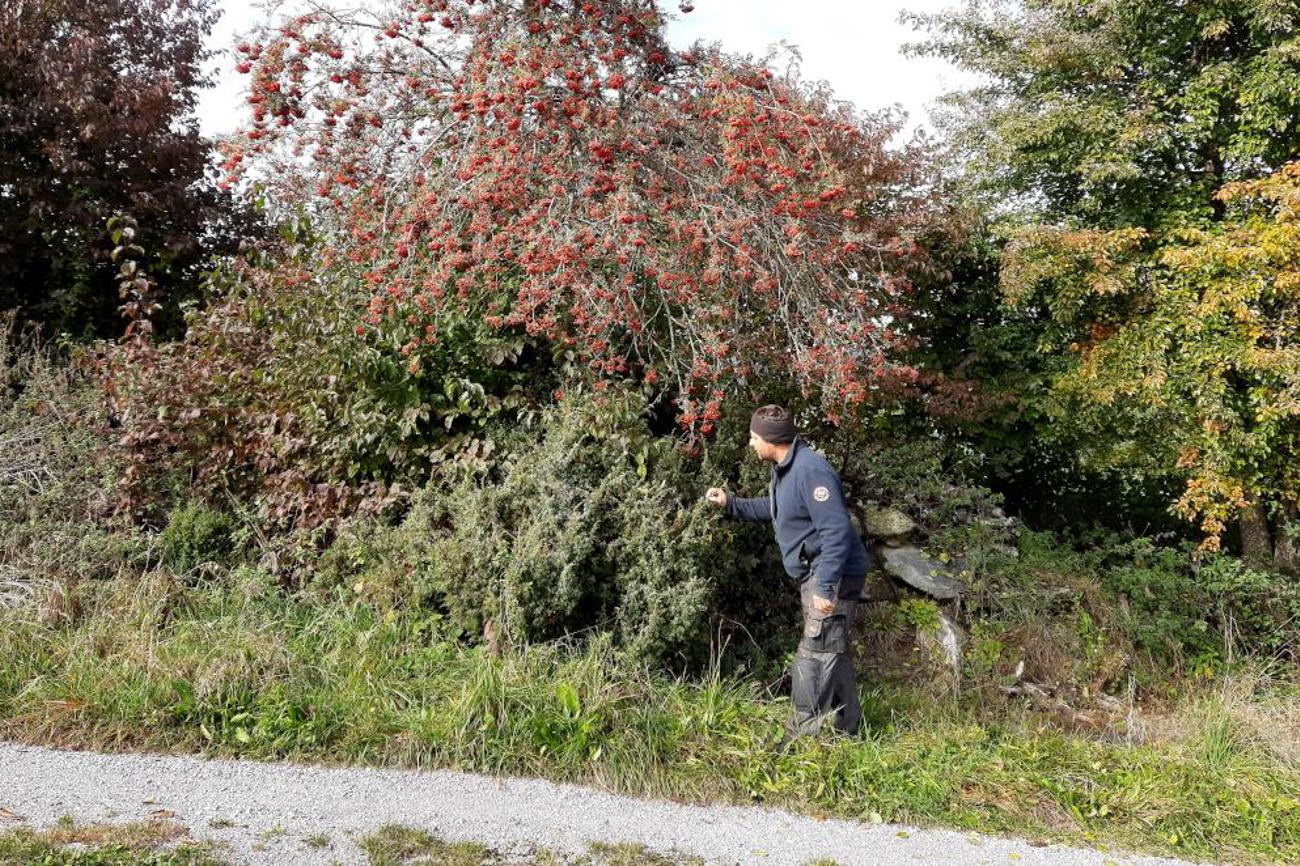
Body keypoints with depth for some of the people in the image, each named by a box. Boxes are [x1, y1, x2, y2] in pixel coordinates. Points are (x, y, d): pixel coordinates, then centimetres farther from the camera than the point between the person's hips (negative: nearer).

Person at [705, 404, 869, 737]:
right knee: (833, 652, 17)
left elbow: (836, 532, -28)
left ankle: (805, 733, -3)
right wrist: (731, 504, 19)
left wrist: (824, 587, -29)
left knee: (815, 655, -8)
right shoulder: (783, 469, 10)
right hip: (816, 575, 11)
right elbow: (771, 508, 29)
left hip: (832, 576, -11)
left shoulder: (811, 471, -24)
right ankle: (846, 726, 29)